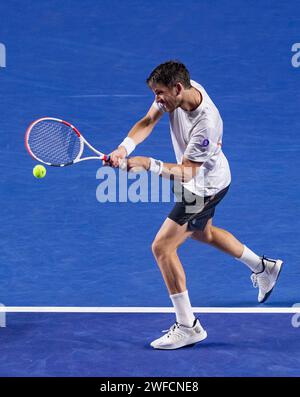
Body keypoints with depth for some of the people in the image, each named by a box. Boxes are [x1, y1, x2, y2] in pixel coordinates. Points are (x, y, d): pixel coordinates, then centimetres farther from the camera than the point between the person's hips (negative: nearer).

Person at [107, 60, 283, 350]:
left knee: (162, 247, -11)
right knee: (202, 233, 32)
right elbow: (148, 122, -12)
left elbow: (186, 172, -34)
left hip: (205, 187, -10)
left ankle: (188, 327, -3)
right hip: (204, 182, 10)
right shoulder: (177, 89, -16)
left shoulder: (206, 124, -39)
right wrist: (125, 147, -30)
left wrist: (149, 164, -47)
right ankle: (264, 268, 50)